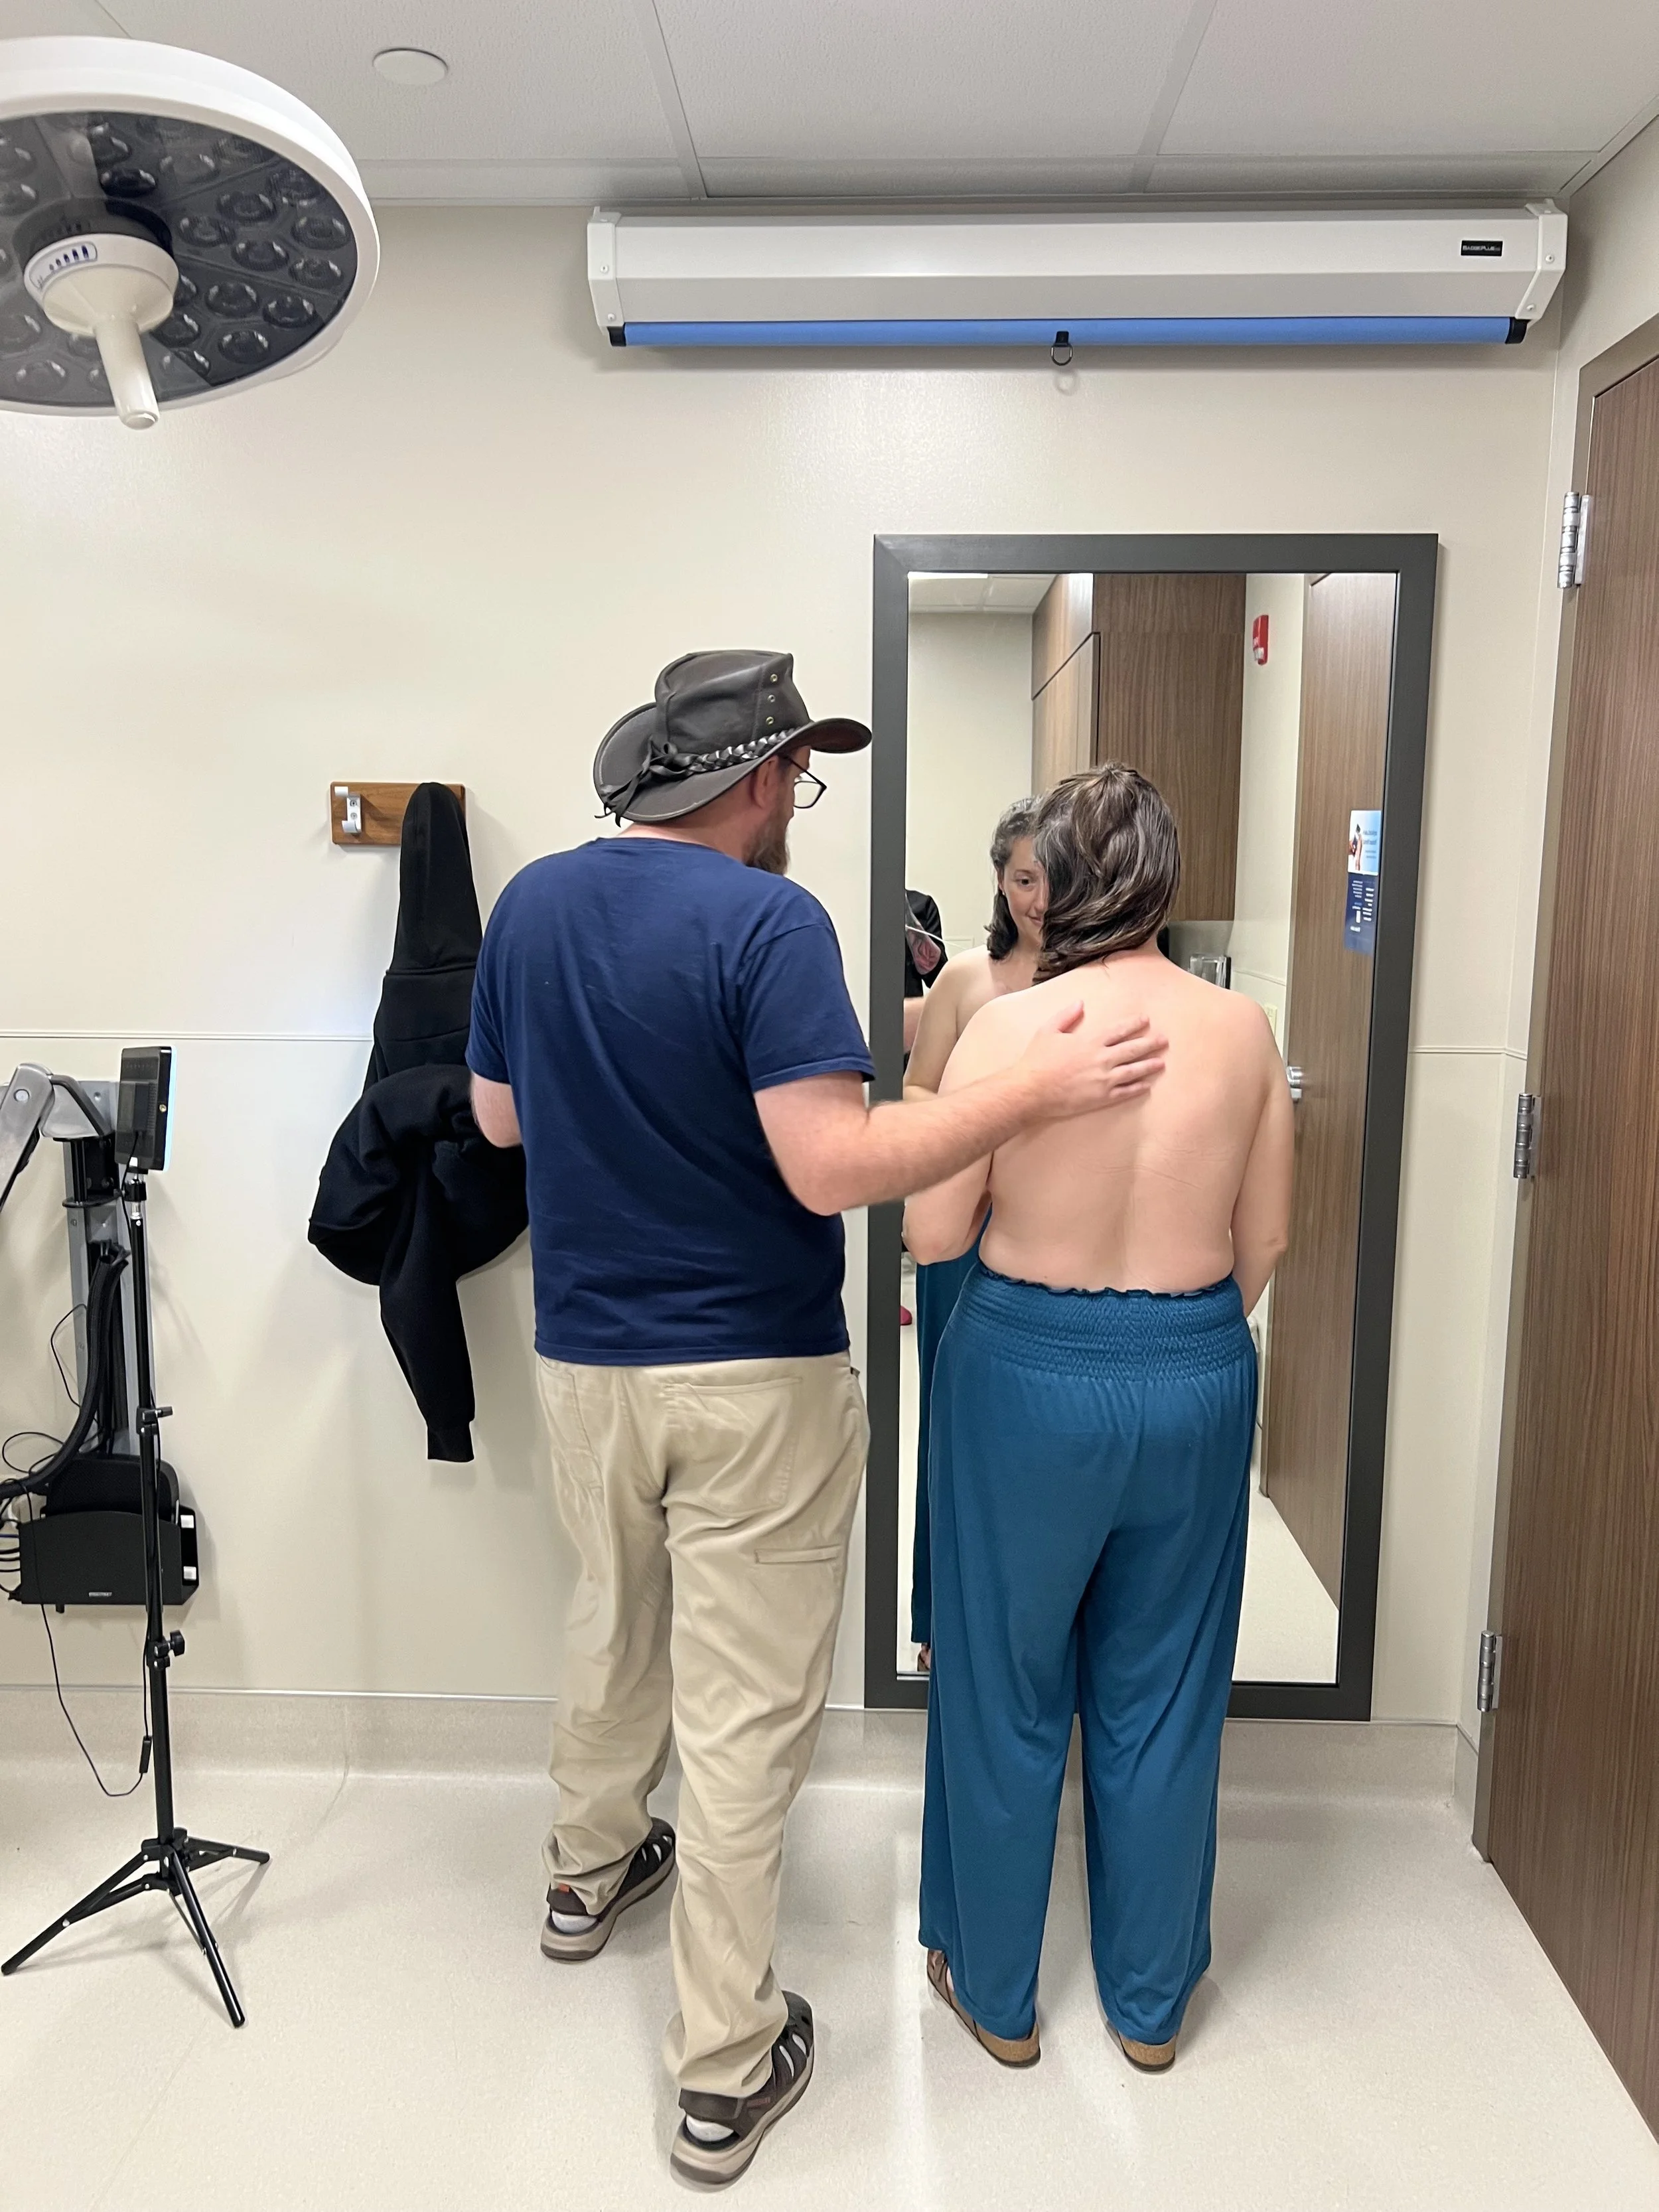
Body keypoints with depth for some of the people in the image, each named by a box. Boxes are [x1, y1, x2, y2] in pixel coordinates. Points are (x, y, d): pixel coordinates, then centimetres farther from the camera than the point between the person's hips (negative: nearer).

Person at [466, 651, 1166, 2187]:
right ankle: (728, 2070, 21)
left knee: (615, 1619, 29)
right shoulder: (767, 922, -19)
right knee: (745, 1710, 7)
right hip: (752, 1377, -6)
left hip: (584, 1356, 7)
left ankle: (591, 1868, 51)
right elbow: (831, 1168, -26)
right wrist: (1036, 1092, -20)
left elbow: (498, 1115, 11)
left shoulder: (531, 903, 1)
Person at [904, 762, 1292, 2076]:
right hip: (1198, 1381, 3)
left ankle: (996, 1991, 35)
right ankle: (1151, 2001, 37)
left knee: (1007, 1692, 16)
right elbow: (1266, 1242, 3)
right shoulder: (1242, 1029, -5)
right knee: (1162, 1698, 18)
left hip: (1028, 1374, -2)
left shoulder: (1008, 1027, -14)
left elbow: (933, 1234, -9)